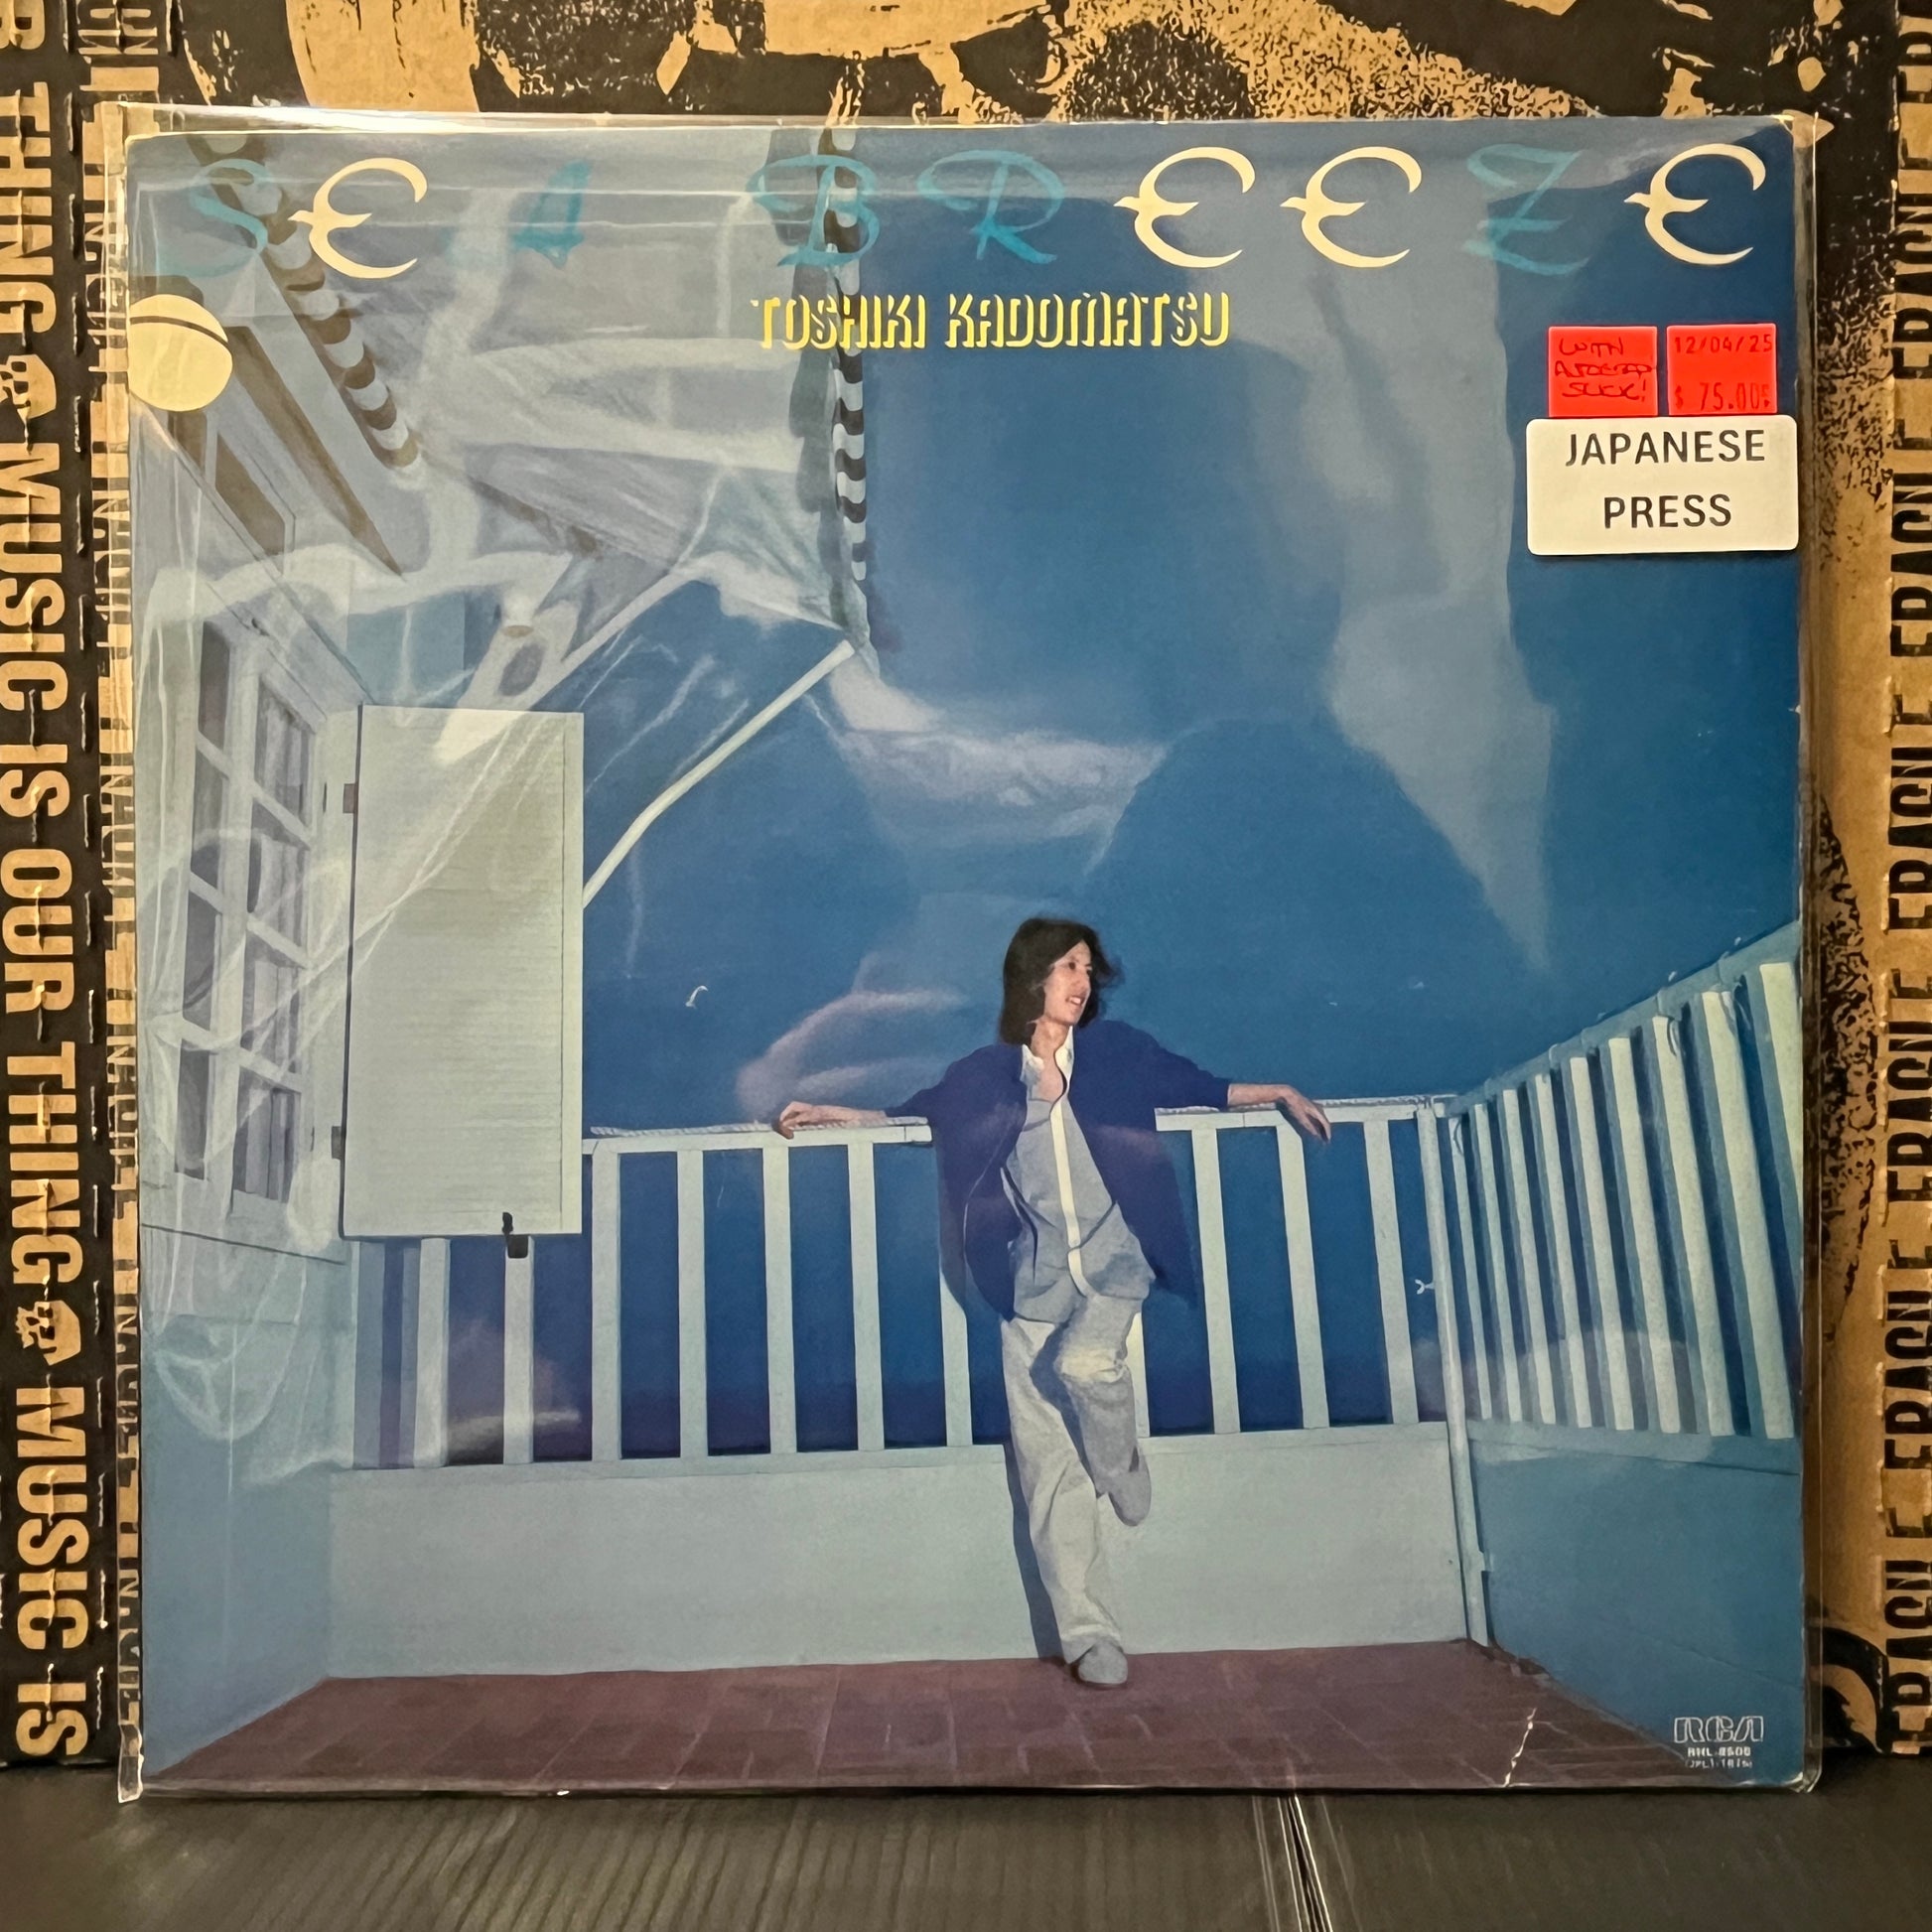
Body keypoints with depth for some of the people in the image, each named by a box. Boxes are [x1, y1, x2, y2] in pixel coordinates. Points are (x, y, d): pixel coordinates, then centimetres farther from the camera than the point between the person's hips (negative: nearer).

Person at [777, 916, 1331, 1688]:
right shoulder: (988, 1073, 6)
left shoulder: (1116, 1051, 6)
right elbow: (917, 1112, 19)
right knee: (1047, 1464, -3)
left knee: (1085, 1363, -32)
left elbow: (1196, 1088, 18)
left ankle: (1124, 1473, 1)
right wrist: (836, 1114, 11)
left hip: (1113, 1263, -1)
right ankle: (1090, 1634, 3)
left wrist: (1278, 1091, 12)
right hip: (1036, 1284, 1)